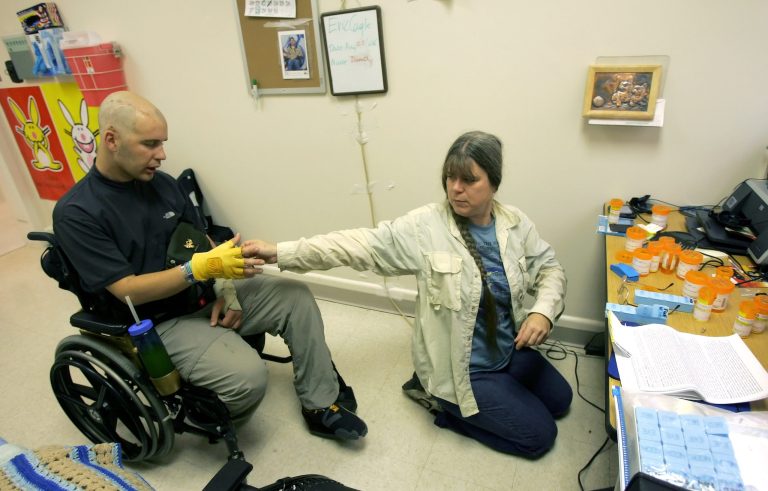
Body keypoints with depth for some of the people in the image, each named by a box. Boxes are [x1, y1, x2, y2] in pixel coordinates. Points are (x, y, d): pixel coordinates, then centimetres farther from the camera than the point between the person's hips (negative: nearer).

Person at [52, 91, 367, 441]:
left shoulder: (162, 183, 3)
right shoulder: (76, 213, -15)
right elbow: (128, 291, -19)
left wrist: (226, 290, -5)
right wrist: (202, 267, -28)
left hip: (207, 295, 7)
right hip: (162, 322, -6)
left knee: (296, 297, -9)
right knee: (248, 377, -28)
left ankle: (320, 405, -2)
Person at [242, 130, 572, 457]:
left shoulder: (516, 224, -7)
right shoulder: (426, 226, -21)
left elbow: (549, 269, 3)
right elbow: (361, 245, -23)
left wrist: (543, 311, -19)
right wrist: (280, 253, -27)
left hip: (510, 350, 7)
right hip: (461, 367, -6)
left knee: (560, 401, 24)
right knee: (539, 435, -1)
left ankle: (449, 399, 24)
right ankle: (443, 400, 13)